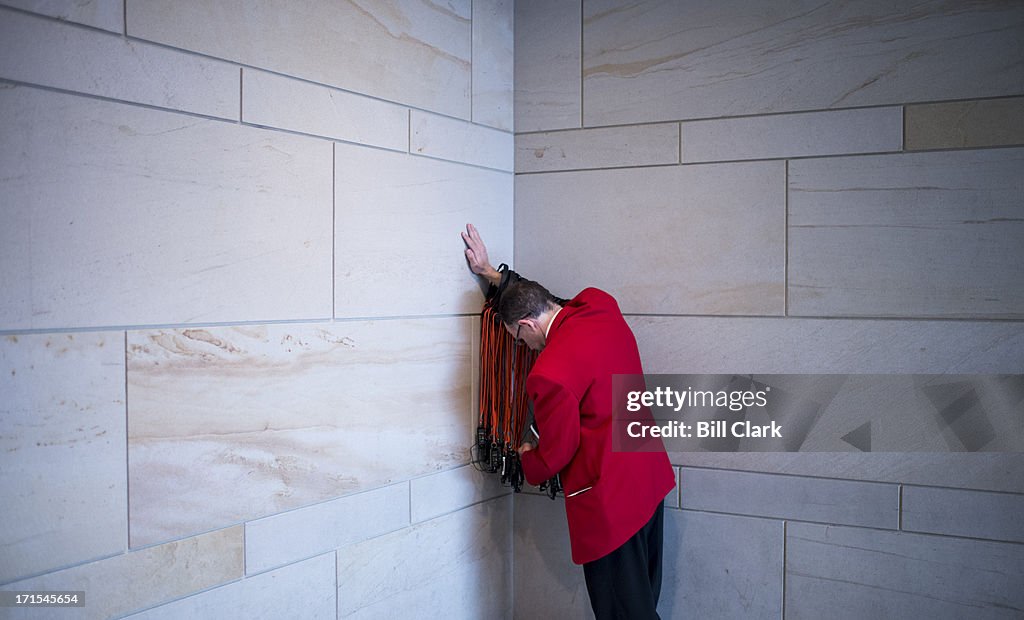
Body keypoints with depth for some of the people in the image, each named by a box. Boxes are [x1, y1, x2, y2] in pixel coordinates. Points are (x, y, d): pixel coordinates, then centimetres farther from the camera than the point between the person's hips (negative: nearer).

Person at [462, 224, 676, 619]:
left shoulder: (549, 374, -23)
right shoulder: (601, 305, 0)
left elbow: (556, 451, -11)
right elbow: (533, 297, 19)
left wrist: (527, 460, 10)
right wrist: (491, 273, 27)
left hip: (610, 498, -9)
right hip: (651, 476, 9)